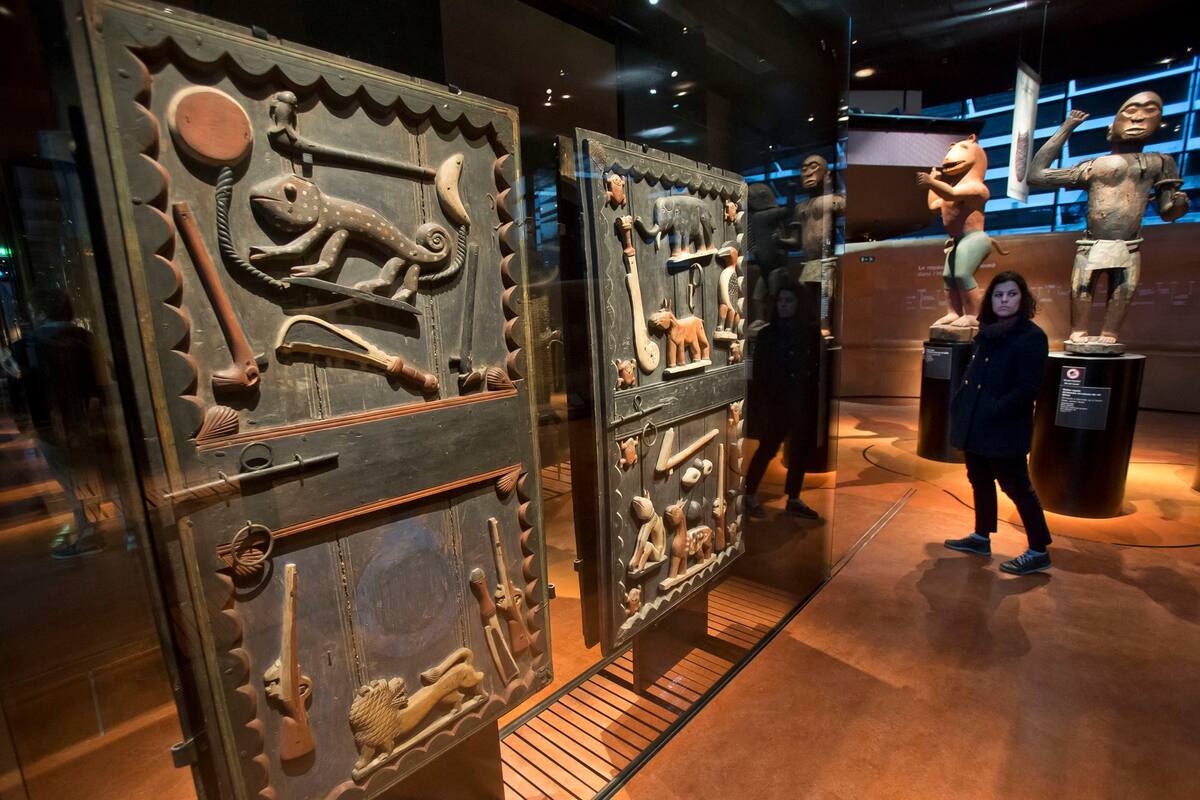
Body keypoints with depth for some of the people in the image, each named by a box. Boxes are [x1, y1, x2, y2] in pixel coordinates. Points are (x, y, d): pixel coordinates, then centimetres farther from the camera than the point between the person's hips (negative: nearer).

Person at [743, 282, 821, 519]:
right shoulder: (767, 333, -1)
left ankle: (794, 499, 23)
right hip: (774, 401, -3)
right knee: (768, 448, 0)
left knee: (800, 450, 9)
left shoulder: (812, 332, 3)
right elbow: (759, 371, -3)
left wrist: (814, 397, -5)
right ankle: (750, 495, 14)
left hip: (803, 401, 3)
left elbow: (819, 366, 3)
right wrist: (761, 401, -9)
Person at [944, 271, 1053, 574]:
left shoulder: (1032, 337, -11)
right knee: (980, 482, 17)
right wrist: (961, 404, 5)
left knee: (1018, 488, 2)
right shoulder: (986, 334, 9)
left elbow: (1028, 389, -16)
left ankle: (1039, 551, 16)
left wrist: (992, 411, -20)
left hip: (1005, 430, -7)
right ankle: (981, 537, 32)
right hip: (975, 426, 7)